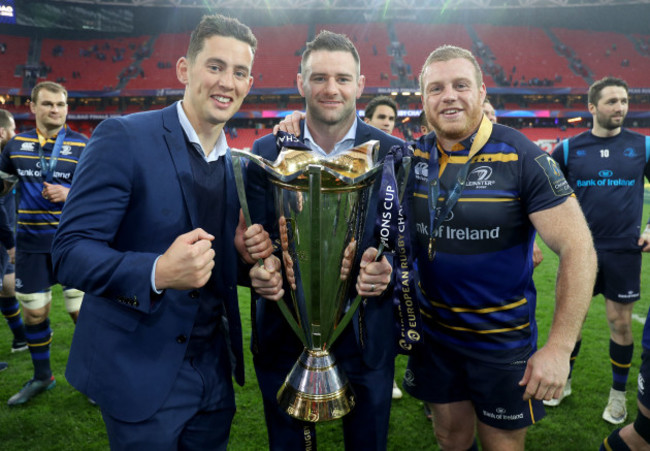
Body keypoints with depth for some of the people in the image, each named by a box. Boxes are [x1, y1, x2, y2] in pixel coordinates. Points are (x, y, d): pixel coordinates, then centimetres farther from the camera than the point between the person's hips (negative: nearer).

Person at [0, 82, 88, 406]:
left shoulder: (82, 146, -1)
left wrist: (69, 193, -18)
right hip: (31, 242, 3)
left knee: (82, 311, -2)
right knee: (34, 313, 11)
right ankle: (42, 376, 31)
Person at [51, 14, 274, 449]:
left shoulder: (238, 164, 6)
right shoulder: (123, 137, -13)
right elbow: (70, 251, -16)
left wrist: (246, 253, -9)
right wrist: (158, 273, -32)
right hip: (142, 373, -5)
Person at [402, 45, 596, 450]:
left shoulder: (522, 158, -16)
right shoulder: (413, 157, -4)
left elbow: (578, 249, -16)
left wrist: (559, 347, -19)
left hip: (503, 339, -3)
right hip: (433, 330, 3)